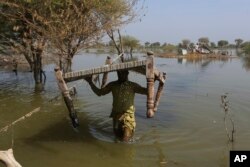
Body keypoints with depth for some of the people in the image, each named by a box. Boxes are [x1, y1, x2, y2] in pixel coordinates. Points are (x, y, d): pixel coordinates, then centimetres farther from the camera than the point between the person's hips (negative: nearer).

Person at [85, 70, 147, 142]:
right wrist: (90, 82, -6)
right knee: (118, 135, 13)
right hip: (116, 114, 3)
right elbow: (99, 92, 5)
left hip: (128, 114, -3)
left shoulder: (132, 85, -5)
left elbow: (146, 91, -14)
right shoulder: (112, 85, 3)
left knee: (126, 138, -11)